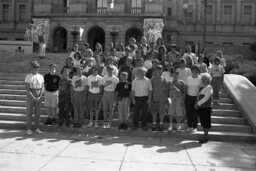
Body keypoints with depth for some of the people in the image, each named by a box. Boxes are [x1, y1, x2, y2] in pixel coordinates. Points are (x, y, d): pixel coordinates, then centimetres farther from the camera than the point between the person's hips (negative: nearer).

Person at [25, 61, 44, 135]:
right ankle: (28, 129, 7)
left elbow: (42, 88, 2)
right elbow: (27, 88, -9)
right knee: (29, 113, 0)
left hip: (39, 97, 3)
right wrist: (33, 97, -18)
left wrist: (39, 97, -12)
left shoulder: (41, 77, 5)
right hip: (30, 96, -3)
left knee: (38, 112, 5)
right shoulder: (28, 76, -4)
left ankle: (37, 128, 13)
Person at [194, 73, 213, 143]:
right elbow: (199, 97, 20)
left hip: (206, 108, -8)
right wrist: (197, 104, 5)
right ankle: (206, 136, 24)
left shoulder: (209, 87, -11)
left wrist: (198, 103, -18)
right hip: (201, 108, 9)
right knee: (203, 122, 13)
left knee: (206, 122, -1)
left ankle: (205, 136, 7)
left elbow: (206, 98, -19)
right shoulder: (202, 87, 16)